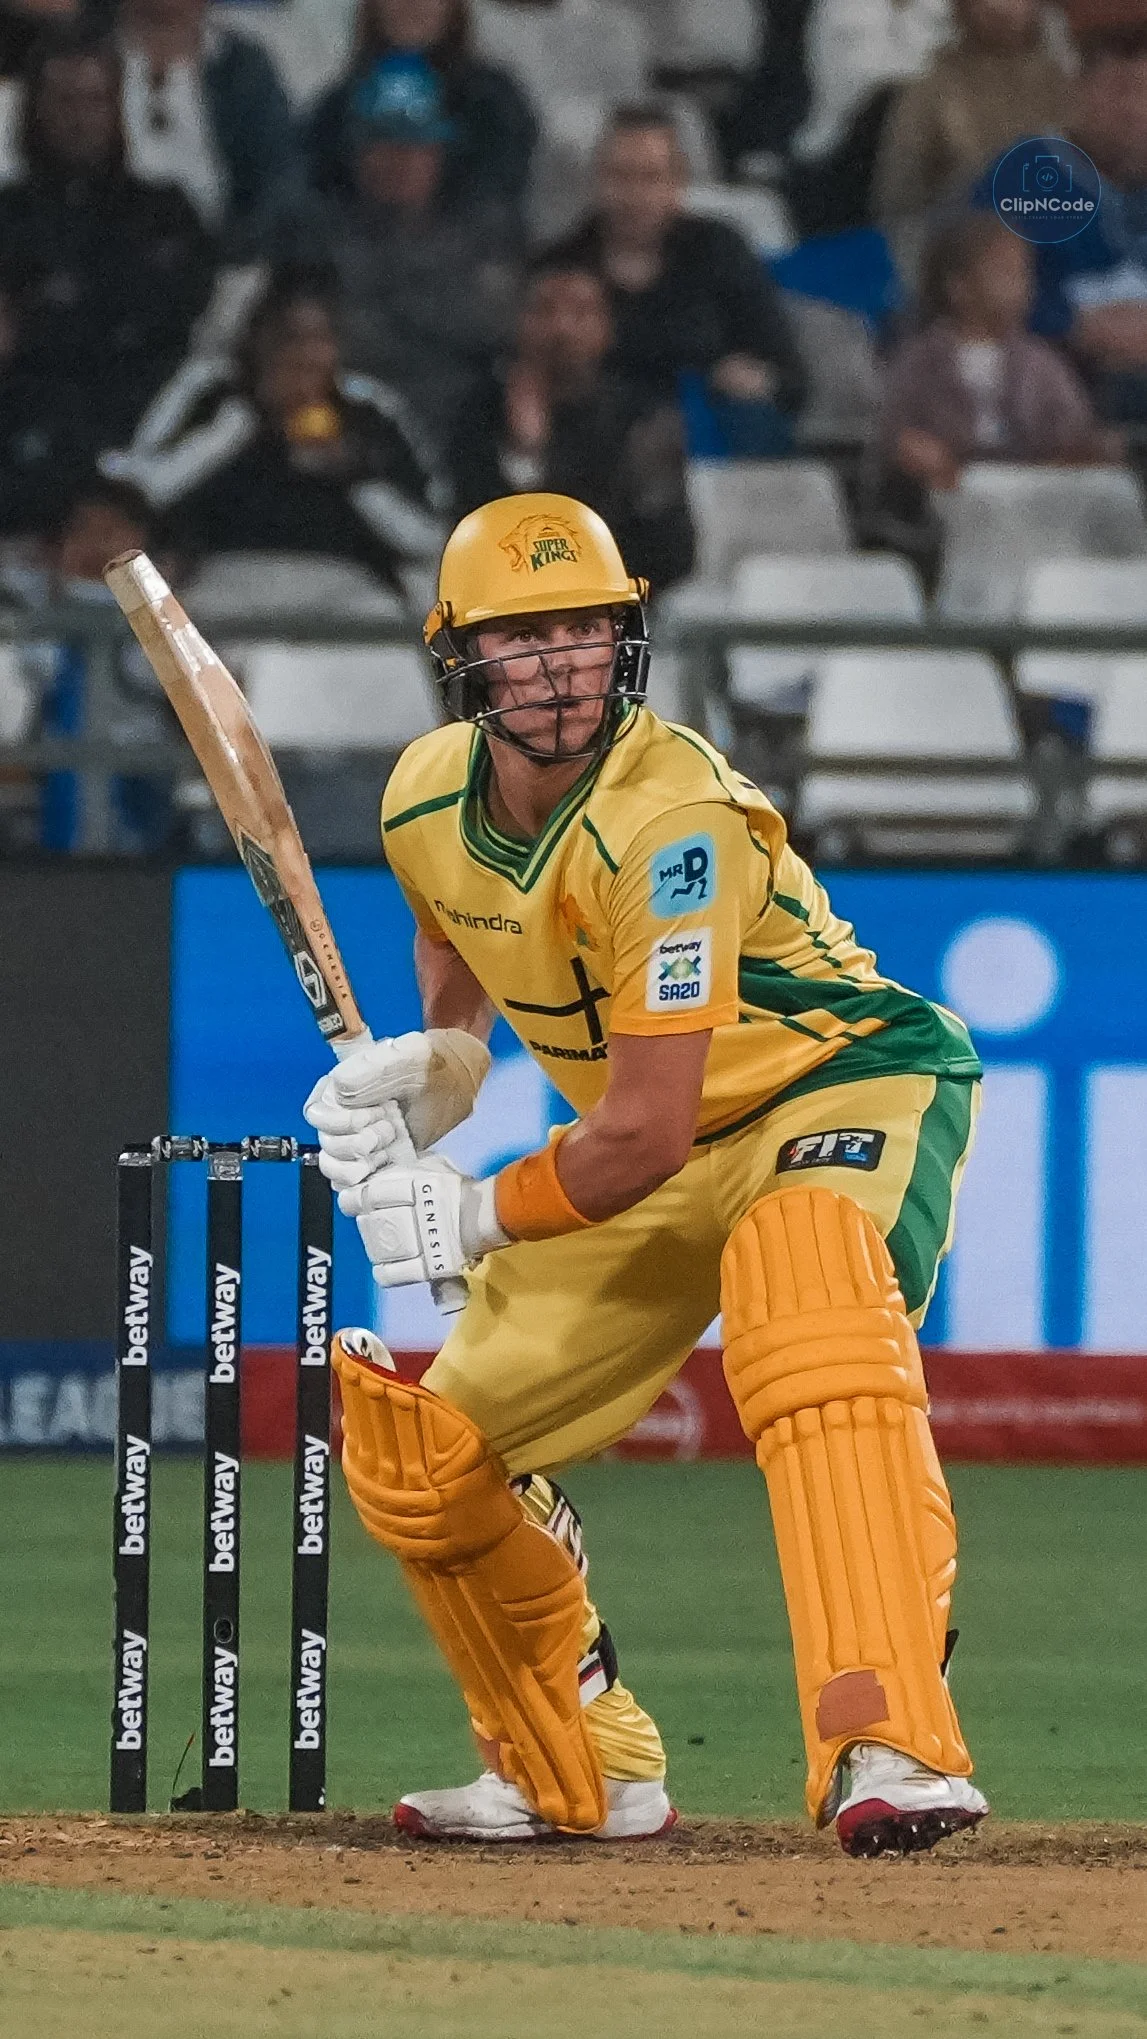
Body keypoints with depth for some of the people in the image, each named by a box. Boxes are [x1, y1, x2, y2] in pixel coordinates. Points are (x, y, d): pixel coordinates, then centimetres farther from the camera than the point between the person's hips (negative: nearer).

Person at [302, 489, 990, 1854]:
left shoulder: (670, 821, -30)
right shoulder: (427, 800, -7)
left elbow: (644, 1138, -30)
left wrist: (477, 1220, -19)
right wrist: (437, 1061, -1)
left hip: (851, 1084, -8)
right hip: (662, 1149, 8)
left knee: (807, 1323, -41)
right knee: (416, 1456, 5)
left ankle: (886, 1751, -52)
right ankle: (581, 1773, 26)